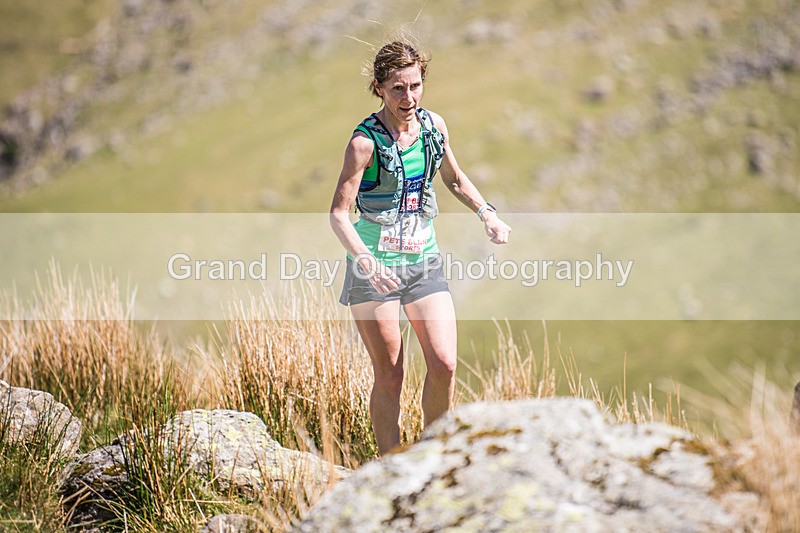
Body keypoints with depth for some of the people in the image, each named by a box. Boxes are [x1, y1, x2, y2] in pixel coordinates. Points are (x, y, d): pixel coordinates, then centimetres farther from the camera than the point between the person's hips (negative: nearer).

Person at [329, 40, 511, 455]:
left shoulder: (434, 125, 3)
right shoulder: (366, 141, -14)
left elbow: (455, 180, 21)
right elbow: (339, 213, -15)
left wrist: (487, 215, 5)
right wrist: (365, 260, -30)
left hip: (424, 261, 4)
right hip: (375, 267, -4)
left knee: (444, 364, -7)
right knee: (389, 376, -1)